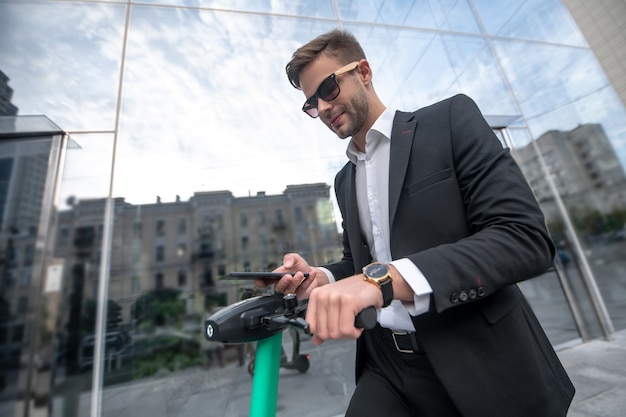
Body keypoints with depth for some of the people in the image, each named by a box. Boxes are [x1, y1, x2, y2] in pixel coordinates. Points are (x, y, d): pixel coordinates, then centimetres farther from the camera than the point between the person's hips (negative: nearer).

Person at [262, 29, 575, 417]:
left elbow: (526, 239, -17)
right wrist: (320, 277, -7)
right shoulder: (344, 180, 9)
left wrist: (383, 278, -30)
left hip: (482, 362, -3)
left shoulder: (451, 119, -7)